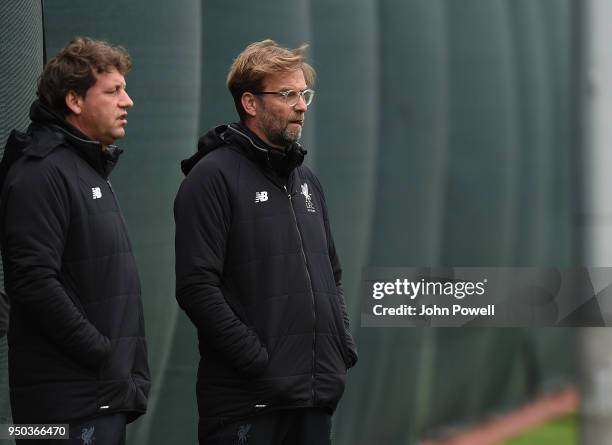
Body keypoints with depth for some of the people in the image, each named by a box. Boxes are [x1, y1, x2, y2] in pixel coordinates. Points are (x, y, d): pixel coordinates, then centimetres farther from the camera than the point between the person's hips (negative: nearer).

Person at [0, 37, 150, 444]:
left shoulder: (92, 170, 21)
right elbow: (35, 283, -20)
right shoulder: (42, 173, -11)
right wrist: (105, 356, -18)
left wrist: (131, 375, 13)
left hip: (108, 396, 10)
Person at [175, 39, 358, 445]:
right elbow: (197, 288, -15)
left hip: (317, 397, 7)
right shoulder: (215, 176, -7)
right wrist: (257, 360, -18)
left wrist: (344, 346, 10)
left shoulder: (306, 180, 19)